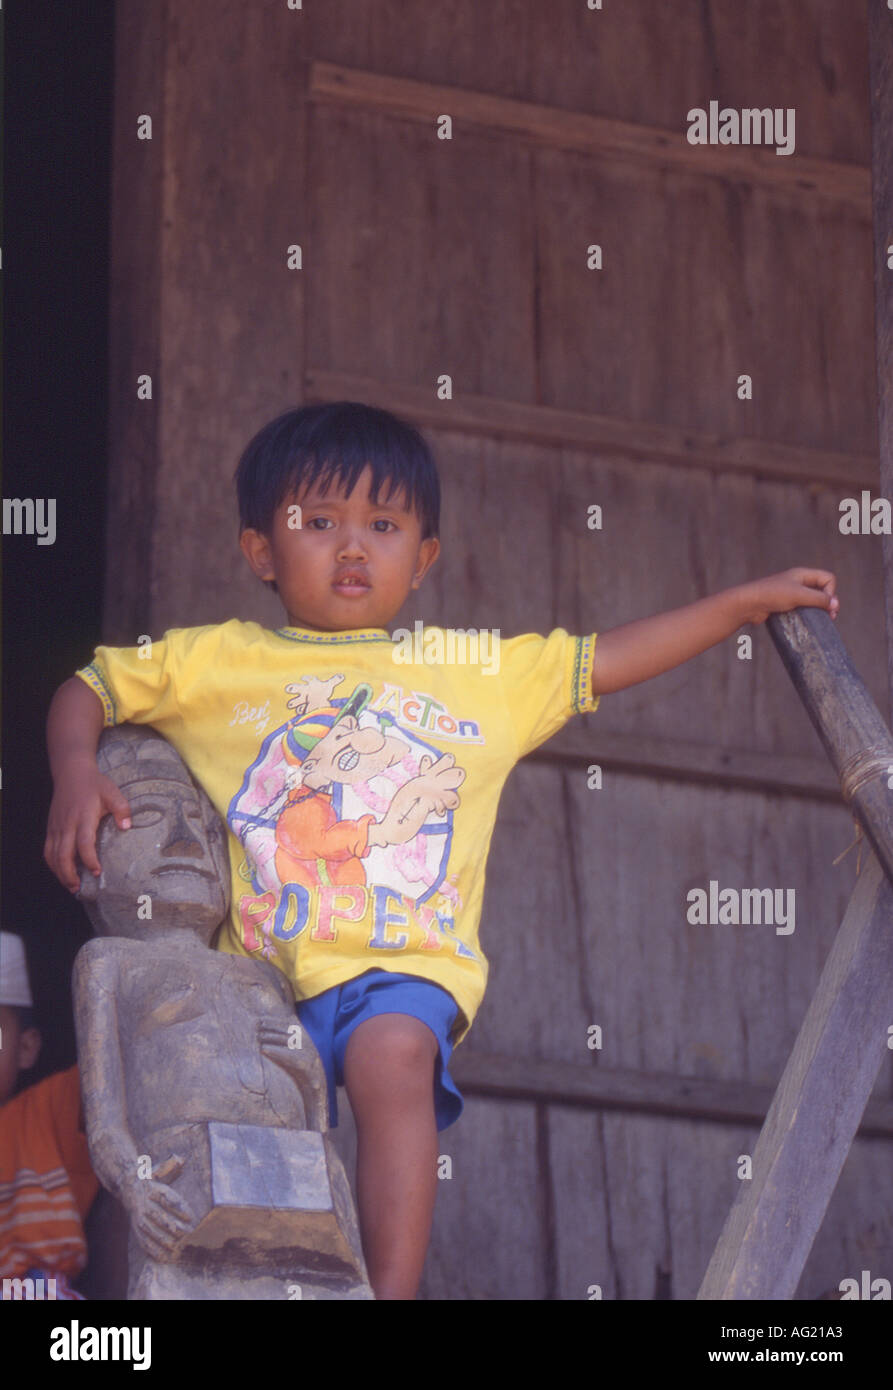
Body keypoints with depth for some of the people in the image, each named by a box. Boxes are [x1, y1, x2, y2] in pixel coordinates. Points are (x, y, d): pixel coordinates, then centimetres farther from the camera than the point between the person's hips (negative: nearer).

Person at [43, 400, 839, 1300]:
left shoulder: (481, 672, 15)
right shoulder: (215, 662, 11)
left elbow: (607, 661, 23)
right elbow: (86, 692, 18)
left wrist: (750, 601, 23)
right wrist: (76, 776, -3)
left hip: (404, 966, -2)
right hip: (265, 970, 2)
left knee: (393, 1052, -34)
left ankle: (393, 1290, -36)